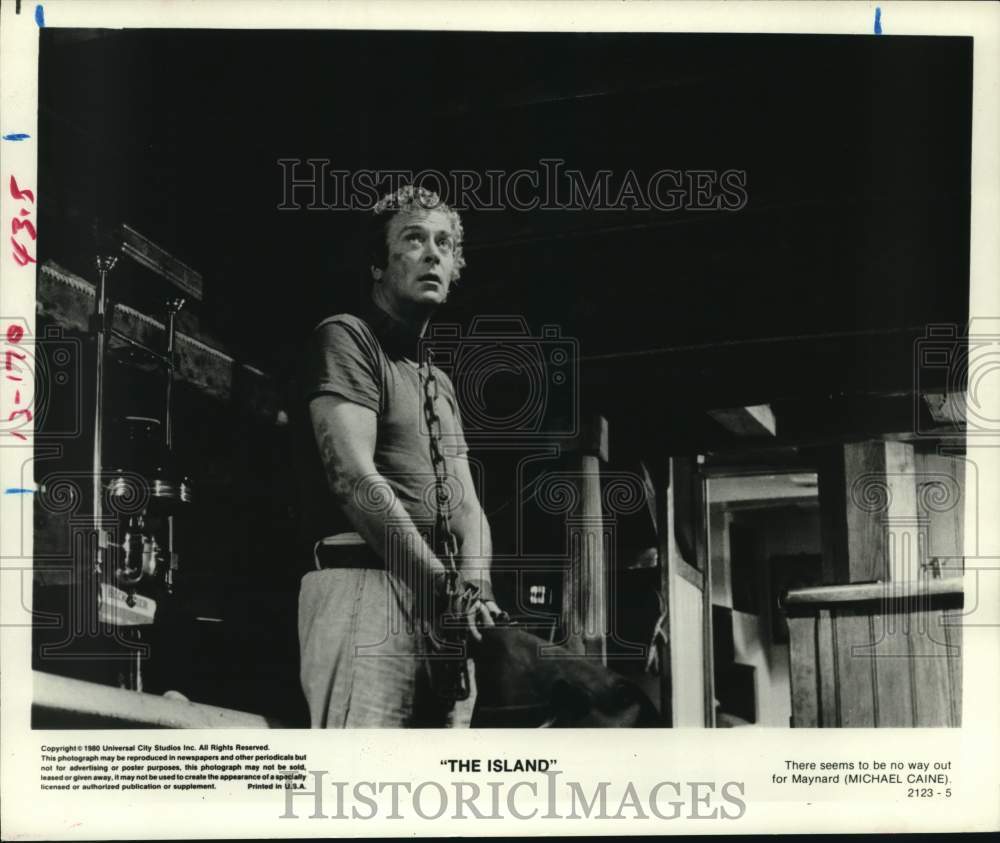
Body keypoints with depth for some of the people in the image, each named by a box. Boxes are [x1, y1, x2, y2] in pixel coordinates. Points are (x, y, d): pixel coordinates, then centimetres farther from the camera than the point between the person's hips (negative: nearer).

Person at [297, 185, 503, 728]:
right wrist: (447, 588, -14)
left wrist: (472, 591, -5)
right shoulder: (346, 338, 1)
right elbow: (354, 479, -12)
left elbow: (467, 505, 16)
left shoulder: (442, 385, 26)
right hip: (364, 587, -8)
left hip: (443, 615, 8)